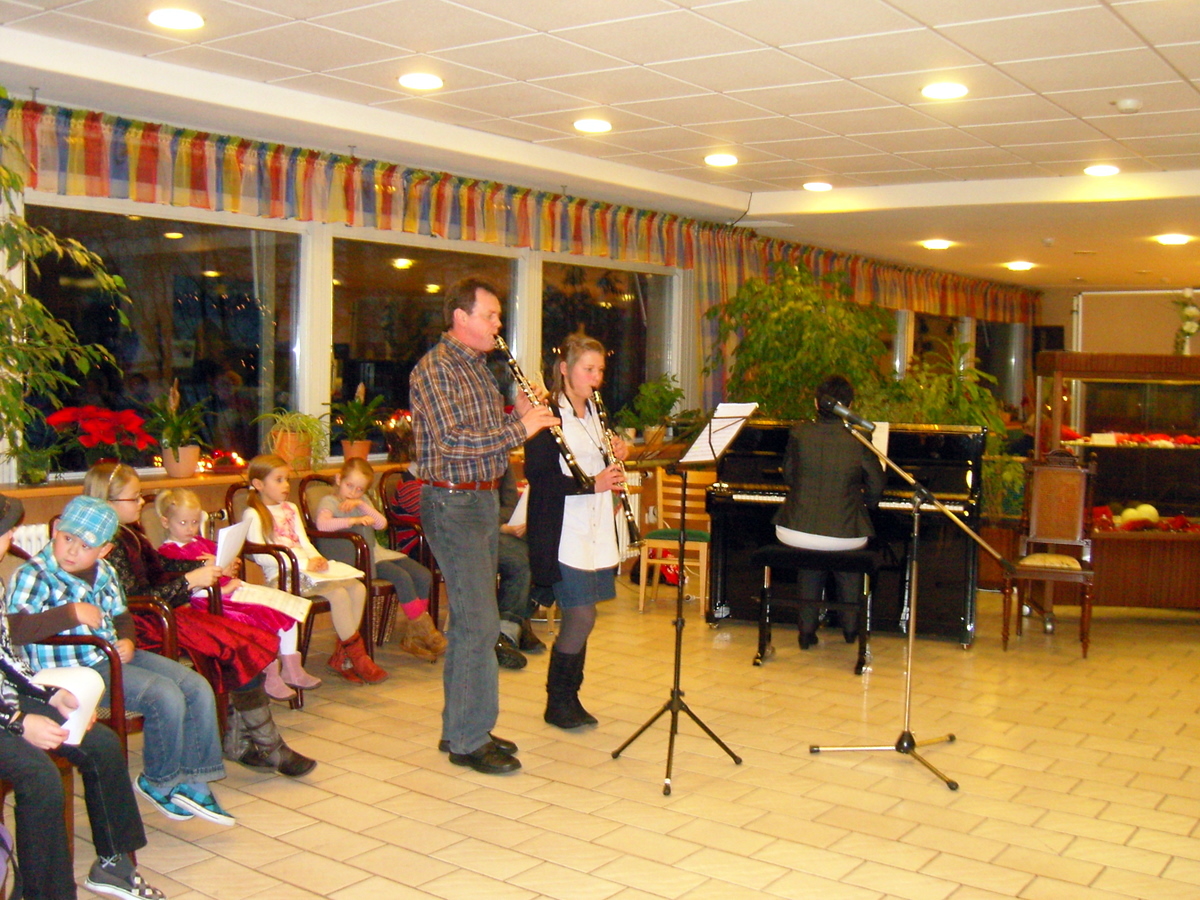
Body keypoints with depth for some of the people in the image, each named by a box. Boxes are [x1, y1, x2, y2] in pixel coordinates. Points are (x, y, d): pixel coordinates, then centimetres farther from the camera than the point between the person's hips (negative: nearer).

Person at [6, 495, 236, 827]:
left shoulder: (104, 573, 10)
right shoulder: (33, 576, -11)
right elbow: (15, 629, -25)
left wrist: (127, 641, 3)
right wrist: (72, 613, -26)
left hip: (114, 656, 8)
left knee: (199, 689, -3)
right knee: (166, 697, -23)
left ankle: (191, 782, 5)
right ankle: (158, 783, 2)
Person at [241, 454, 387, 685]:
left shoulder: (290, 509, 23)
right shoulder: (254, 515, -2)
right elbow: (260, 555, -13)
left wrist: (316, 558, -4)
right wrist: (303, 563, -19)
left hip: (309, 566, 8)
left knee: (358, 588, -13)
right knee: (338, 593, -27)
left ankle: (340, 657, -6)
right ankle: (357, 656, -14)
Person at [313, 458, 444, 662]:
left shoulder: (363, 501, 19)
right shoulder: (329, 502, -2)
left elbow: (381, 523, 5)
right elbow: (322, 524, -25)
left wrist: (362, 505, -8)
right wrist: (355, 520, -30)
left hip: (375, 551, 8)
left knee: (424, 576, -7)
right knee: (402, 577, -26)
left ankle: (412, 633, 0)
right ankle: (425, 631, -14)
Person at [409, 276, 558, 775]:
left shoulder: (477, 365, 16)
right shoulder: (434, 368, -13)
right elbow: (451, 440, -23)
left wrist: (519, 414, 1)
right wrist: (520, 428, -20)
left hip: (483, 500, 9)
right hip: (453, 503, -9)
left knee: (469, 620, 13)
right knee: (480, 623, -9)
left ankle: (459, 728, 23)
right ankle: (469, 740, 1)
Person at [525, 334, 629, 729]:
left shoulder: (595, 412, 16)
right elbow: (538, 475, -17)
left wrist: (616, 456, 1)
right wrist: (591, 484, -25)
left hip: (595, 531, 8)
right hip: (563, 534, -8)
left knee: (578, 616, 10)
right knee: (582, 616, -10)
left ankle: (570, 698, 21)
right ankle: (557, 702, 6)